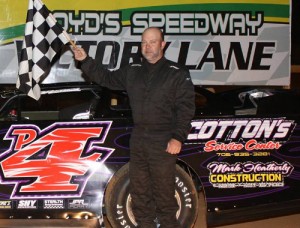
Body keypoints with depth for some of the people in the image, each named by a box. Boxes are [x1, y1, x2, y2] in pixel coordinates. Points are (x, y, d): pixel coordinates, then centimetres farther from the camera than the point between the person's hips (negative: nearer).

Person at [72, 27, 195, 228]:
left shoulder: (177, 74, -5)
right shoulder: (132, 71, 12)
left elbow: (186, 108, -8)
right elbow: (107, 78, 21)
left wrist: (178, 137, -16)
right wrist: (85, 61, 11)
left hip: (163, 142, -6)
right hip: (138, 139, 6)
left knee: (164, 192, -4)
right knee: (139, 191, 13)